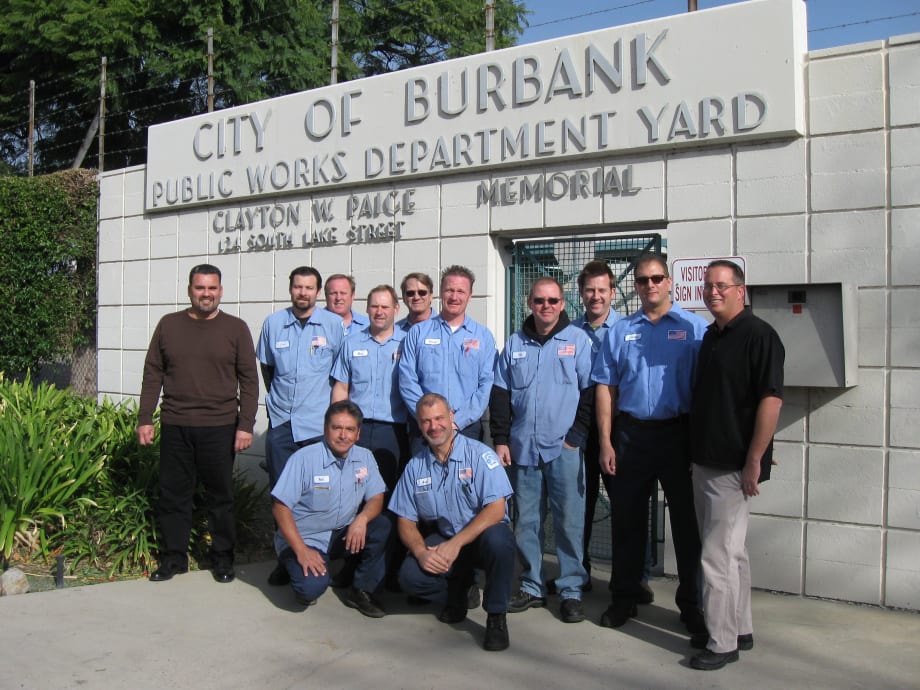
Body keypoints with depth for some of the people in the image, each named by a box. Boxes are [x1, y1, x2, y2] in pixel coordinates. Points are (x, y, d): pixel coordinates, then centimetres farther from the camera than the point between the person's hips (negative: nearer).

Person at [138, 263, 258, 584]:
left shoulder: (236, 328, 2)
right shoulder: (169, 325, 8)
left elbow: (249, 380, 1)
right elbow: (153, 374, 10)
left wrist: (245, 425, -6)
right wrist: (144, 418, 4)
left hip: (220, 427, -2)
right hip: (175, 426, 2)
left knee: (220, 495, 6)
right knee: (173, 494, 9)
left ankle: (222, 557, 20)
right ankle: (173, 557, 22)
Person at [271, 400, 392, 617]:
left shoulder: (364, 458, -3)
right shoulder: (304, 459, -16)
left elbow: (376, 498, -1)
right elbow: (280, 507, -16)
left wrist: (362, 518, -25)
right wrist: (301, 550, -22)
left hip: (343, 535, 5)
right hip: (304, 538, -4)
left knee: (383, 526, -21)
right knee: (312, 587, -30)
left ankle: (361, 591, -4)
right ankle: (295, 567, 8)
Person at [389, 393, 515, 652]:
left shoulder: (479, 455, -10)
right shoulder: (415, 467, 4)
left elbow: (496, 509, -18)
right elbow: (405, 520, 4)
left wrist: (456, 543, -24)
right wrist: (421, 551, -16)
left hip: (481, 535, -3)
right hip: (441, 539, 4)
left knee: (498, 540, -37)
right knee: (409, 576, -23)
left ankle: (496, 616, -13)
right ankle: (458, 590, 10)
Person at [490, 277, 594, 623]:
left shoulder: (578, 340, 3)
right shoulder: (514, 344, 11)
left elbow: (590, 392, 0)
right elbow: (500, 394, 10)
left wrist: (576, 436, -6)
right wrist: (500, 439, 4)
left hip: (564, 448, -3)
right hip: (523, 447, 3)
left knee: (569, 521, 0)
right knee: (525, 521, 8)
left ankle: (571, 590, 12)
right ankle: (532, 587, 20)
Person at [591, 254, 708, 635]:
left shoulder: (694, 327, 1)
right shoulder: (620, 331, 8)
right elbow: (605, 387, 6)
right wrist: (605, 442, -1)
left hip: (679, 433, -2)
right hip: (631, 433, 2)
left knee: (687, 518, 6)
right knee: (627, 517, 9)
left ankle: (691, 602, 21)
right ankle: (625, 597, 23)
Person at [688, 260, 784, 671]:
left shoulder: (758, 335, -13)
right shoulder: (710, 336, 13)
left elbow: (771, 400, -19)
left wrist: (754, 461, -21)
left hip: (734, 467, -9)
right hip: (704, 462, 9)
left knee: (717, 555, -4)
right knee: (731, 552, 18)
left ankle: (722, 642, 9)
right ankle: (739, 629, 31)